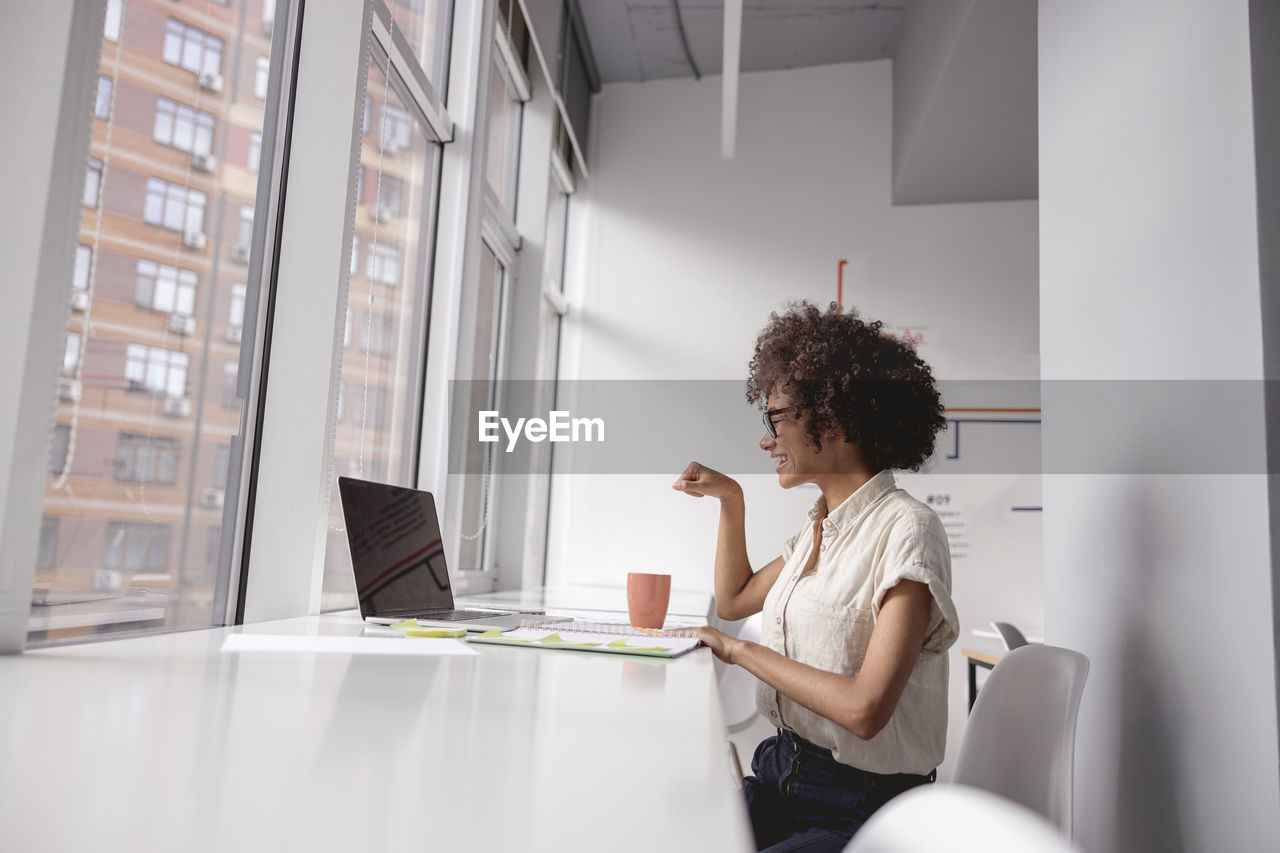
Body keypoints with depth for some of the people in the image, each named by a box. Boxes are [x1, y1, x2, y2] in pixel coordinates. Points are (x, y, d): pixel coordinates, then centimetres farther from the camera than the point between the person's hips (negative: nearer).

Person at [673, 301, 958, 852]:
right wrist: (730, 499, 13)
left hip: (861, 808, -7)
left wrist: (741, 651, -13)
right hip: (782, 774, 7)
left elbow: (865, 709, -24)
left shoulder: (905, 529, -17)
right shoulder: (820, 524, 10)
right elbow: (732, 601, 24)